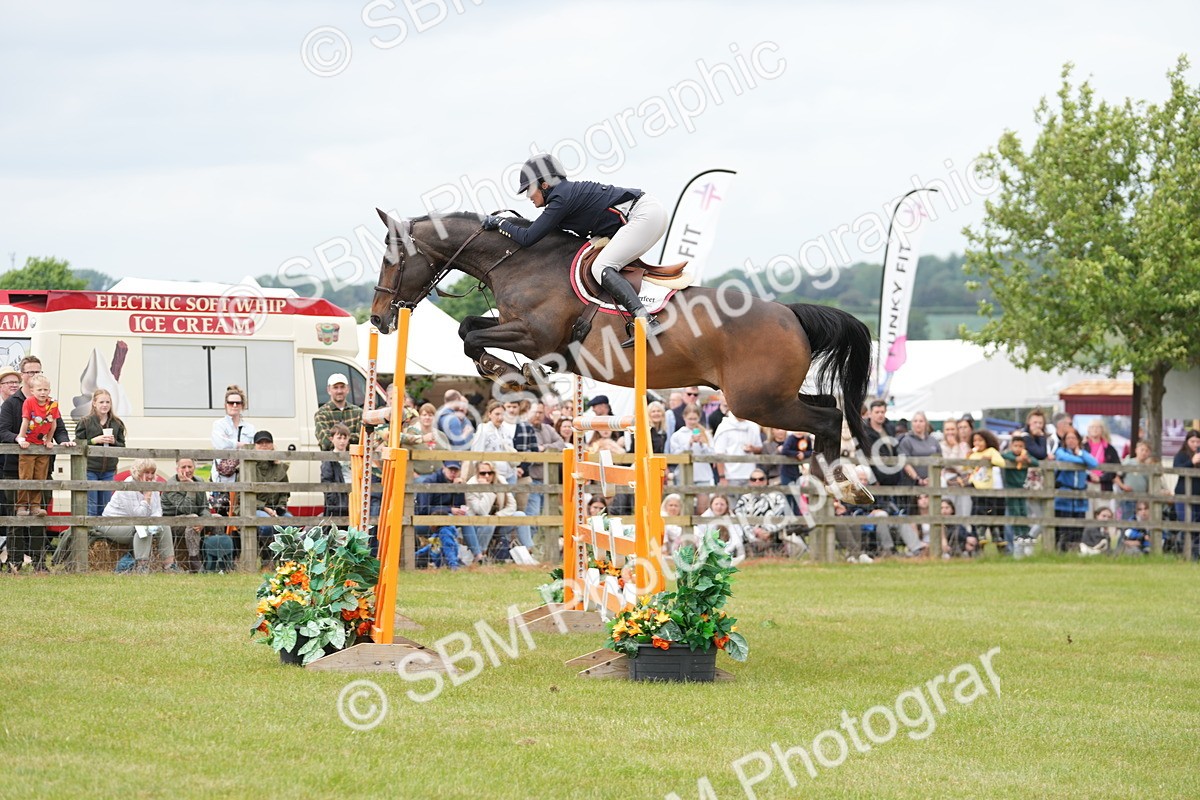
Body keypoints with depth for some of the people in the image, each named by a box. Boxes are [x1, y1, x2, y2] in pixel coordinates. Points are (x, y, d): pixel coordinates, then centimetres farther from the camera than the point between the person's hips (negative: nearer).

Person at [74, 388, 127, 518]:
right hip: (90, 469, -4)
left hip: (108, 470, 4)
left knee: (105, 506, 9)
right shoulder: (85, 422, -2)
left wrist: (114, 442, -9)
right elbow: (78, 444, -5)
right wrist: (95, 440, -15)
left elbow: (122, 447, 10)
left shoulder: (117, 424, 7)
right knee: (91, 507, -4)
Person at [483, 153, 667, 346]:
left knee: (601, 268, -17)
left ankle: (648, 322, -33)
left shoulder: (561, 198, -12)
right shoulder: (568, 191, 17)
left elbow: (528, 238, -11)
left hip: (644, 214, -10)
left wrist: (499, 223, 2)